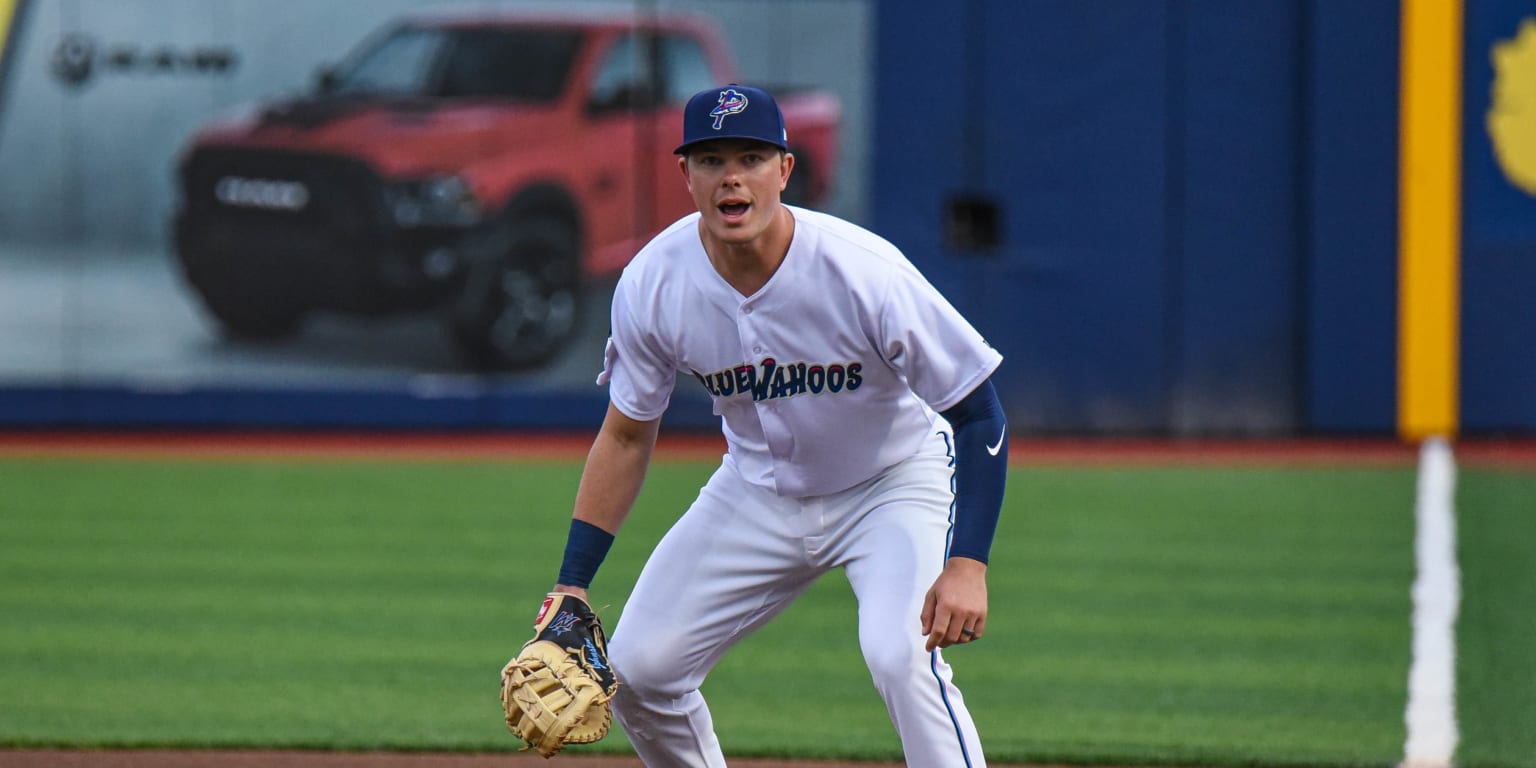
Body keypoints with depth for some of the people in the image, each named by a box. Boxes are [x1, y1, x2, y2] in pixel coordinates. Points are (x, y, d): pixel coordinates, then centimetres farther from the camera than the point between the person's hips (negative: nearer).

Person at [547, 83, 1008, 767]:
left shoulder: (865, 272, -30)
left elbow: (980, 415, -22)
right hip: (760, 492, 5)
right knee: (636, 669, 0)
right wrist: (571, 587, -8)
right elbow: (625, 436, -3)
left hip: (895, 484, -4)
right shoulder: (651, 285, -18)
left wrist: (967, 564, -32)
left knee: (902, 655, -29)